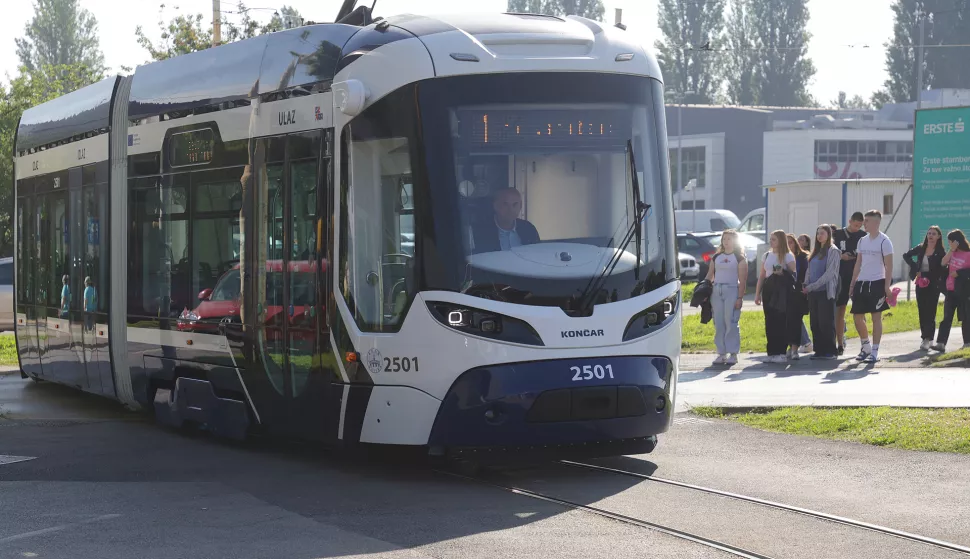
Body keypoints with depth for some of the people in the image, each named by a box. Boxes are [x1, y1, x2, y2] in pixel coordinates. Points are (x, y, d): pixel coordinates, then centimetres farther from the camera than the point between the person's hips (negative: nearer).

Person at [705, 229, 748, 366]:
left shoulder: (739, 258, 2)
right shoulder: (716, 257, 15)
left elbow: (742, 280, -4)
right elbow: (710, 276, 14)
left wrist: (740, 298, -12)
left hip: (732, 290, -5)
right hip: (716, 291, 5)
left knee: (731, 323, -9)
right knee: (718, 324, 3)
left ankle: (733, 353, -4)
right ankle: (721, 353, 8)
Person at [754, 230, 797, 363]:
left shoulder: (788, 256, 0)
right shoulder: (767, 255, 15)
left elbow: (793, 275, -4)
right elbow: (762, 276, 16)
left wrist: (783, 272, -23)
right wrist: (757, 293, 12)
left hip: (782, 292, -5)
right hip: (769, 291, 5)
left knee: (781, 321, -8)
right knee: (770, 322, 2)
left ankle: (781, 352, -4)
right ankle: (772, 353, 7)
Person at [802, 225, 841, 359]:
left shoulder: (833, 251, -4)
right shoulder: (816, 252, 19)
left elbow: (829, 273, -12)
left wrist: (812, 286, -15)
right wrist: (806, 286, 5)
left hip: (826, 291, -7)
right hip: (813, 292, 7)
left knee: (826, 322, -6)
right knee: (815, 322, 4)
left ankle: (831, 351, -2)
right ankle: (820, 350, 9)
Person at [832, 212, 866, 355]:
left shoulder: (863, 236, 5)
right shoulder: (837, 234, 4)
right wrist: (841, 256, -12)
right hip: (841, 278, 0)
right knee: (840, 310, 3)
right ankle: (840, 344, 10)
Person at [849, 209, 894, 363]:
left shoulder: (884, 241, -6)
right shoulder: (862, 241, 13)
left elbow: (889, 266, -8)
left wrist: (887, 286, -14)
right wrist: (852, 283, 14)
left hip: (877, 283, -7)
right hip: (861, 283, 7)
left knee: (876, 317, -3)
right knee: (857, 316, 7)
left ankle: (875, 352, 0)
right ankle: (866, 347, 25)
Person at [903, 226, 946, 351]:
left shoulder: (941, 252, -4)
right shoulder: (920, 248, 6)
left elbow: (944, 269, -6)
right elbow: (906, 256, 16)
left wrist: (943, 286, -15)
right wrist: (915, 267, 4)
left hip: (933, 285, -4)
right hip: (921, 283, 4)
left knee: (930, 312, -8)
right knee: (922, 311, 6)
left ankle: (928, 339, -11)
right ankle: (926, 338, 14)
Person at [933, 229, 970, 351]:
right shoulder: (953, 253, 10)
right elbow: (943, 263, -4)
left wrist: (959, 273, -13)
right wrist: (952, 250, -10)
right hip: (951, 290, 6)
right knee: (947, 317, 3)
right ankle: (941, 343, 0)